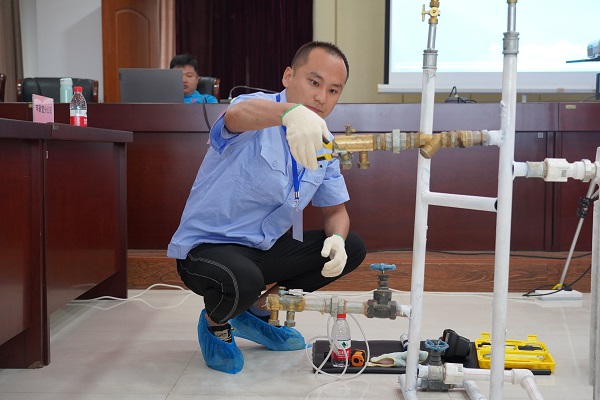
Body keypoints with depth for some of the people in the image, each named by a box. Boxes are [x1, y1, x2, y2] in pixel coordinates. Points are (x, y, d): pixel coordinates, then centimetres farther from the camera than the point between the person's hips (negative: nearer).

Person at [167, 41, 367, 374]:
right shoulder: (259, 116, -17)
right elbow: (238, 115, -43)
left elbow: (335, 209, 11)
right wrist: (291, 112, -66)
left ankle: (258, 310, 13)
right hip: (208, 244, -7)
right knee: (242, 282, -38)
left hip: (266, 247, 7)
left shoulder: (324, 144, 4)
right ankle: (216, 324, 2)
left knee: (351, 248, -1)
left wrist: (336, 238, -14)